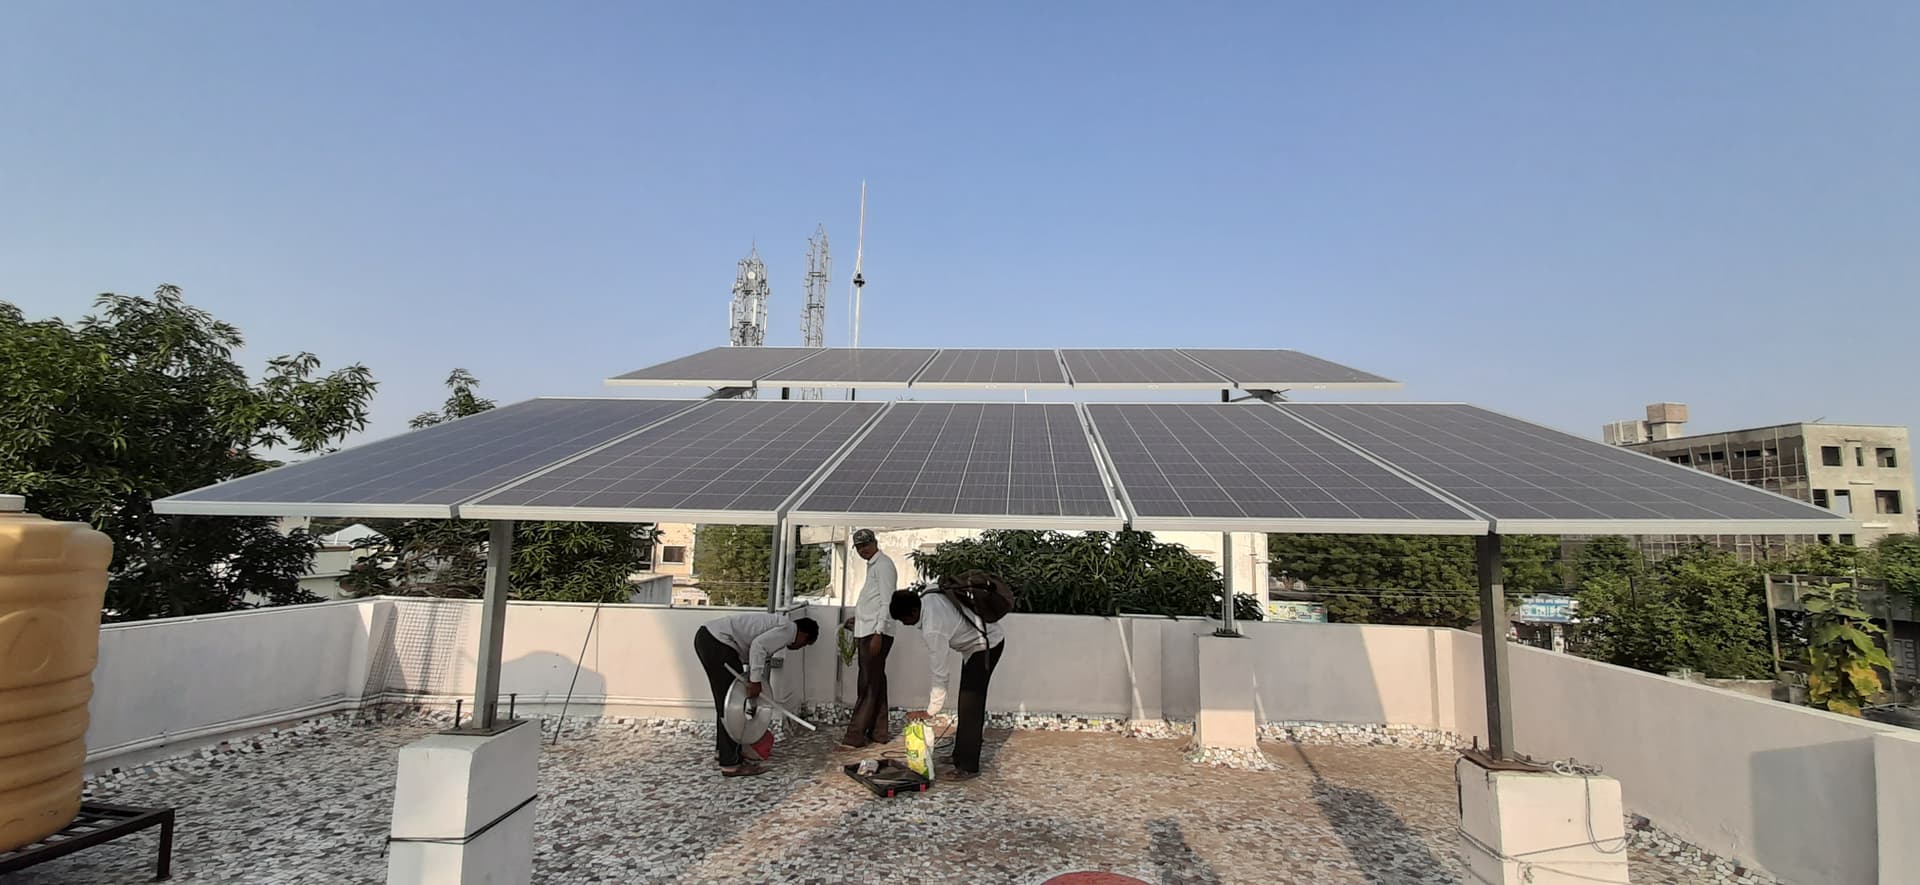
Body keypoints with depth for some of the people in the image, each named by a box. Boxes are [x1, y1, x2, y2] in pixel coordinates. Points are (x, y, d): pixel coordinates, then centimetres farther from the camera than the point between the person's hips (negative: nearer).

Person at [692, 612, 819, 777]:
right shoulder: (788, 629, -4)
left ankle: (722, 748, 36)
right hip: (717, 642, -10)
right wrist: (755, 681, -16)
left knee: (725, 700, 23)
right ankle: (731, 763, 3)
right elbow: (758, 645, -20)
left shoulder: (777, 624, 24)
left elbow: (762, 658, 31)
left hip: (706, 636, 10)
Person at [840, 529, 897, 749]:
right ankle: (878, 732, 18)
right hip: (866, 632, 10)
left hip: (876, 632, -10)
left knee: (868, 684, -6)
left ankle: (855, 736, -3)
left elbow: (887, 601, -17)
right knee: (875, 683, 12)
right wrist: (858, 618, 16)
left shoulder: (883, 564, -10)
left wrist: (878, 634, -21)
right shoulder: (873, 565, 19)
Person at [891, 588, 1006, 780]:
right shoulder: (928, 597, -10)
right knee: (967, 701, 14)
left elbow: (940, 674, -28)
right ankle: (961, 757, 23)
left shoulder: (933, 629, -33)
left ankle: (968, 767, -6)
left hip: (987, 645, -10)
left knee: (970, 705, -11)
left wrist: (930, 711, -20)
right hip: (977, 640, 10)